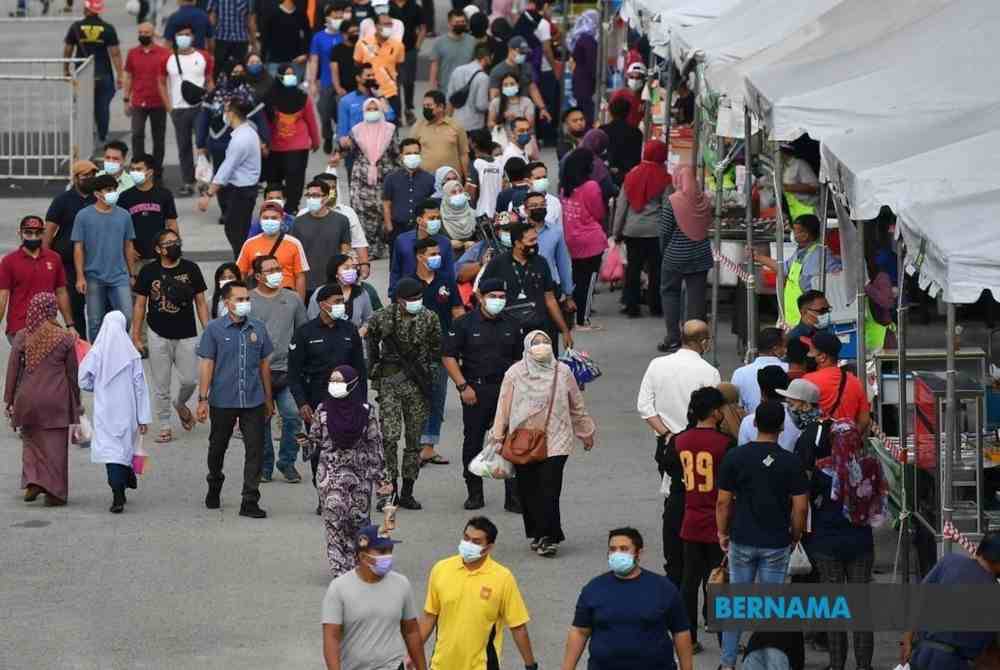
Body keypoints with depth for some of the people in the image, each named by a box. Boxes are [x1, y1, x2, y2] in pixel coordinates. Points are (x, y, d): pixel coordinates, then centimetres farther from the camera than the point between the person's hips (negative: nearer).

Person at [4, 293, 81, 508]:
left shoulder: (22, 337, -4)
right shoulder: (64, 339, -5)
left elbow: (13, 370, -1)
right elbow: (72, 374, 1)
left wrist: (9, 400, 9)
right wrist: (76, 404, 13)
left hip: (28, 398, 1)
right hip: (56, 400, -1)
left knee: (31, 441, 19)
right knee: (55, 445, 5)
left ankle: (32, 481, 4)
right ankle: (54, 492, 4)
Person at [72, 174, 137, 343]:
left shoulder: (124, 216, 5)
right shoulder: (84, 216, -3)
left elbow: (128, 247, 12)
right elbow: (78, 248, -3)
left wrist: (132, 274, 12)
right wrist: (80, 277, -9)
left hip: (119, 277, 2)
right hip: (94, 278, -2)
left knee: (126, 316, -9)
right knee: (95, 322, 6)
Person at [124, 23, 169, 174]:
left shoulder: (164, 54, -2)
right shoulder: (132, 53, 5)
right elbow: (128, 77, 10)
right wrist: (126, 100, 6)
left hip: (158, 103, -1)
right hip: (138, 103, 1)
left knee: (158, 138, 8)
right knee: (137, 135, -12)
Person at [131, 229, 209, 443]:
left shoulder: (191, 269, 3)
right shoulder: (148, 272, 0)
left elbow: (201, 303, 7)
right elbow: (140, 305, 5)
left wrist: (208, 331, 0)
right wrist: (136, 336, 2)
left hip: (187, 335, 1)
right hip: (159, 335, -1)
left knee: (190, 380, -4)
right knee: (161, 385, 2)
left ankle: (180, 404, 28)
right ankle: (165, 425, 14)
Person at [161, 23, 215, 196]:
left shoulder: (203, 58, 3)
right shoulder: (168, 60, 4)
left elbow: (210, 82, 7)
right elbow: (162, 84, 10)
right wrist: (169, 107, 1)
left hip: (200, 107, -1)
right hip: (179, 109, 1)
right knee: (184, 147, 4)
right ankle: (187, 183, 9)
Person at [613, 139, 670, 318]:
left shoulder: (632, 175, 4)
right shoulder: (664, 178, -6)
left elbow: (621, 205, 6)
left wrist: (617, 231, 11)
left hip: (632, 230, 3)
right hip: (655, 230, -3)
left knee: (633, 267, 8)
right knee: (655, 269, 5)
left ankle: (632, 306, 8)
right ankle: (655, 307, 10)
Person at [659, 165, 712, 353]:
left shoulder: (672, 202, -14)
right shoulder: (704, 200, -3)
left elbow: (664, 231, -9)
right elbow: (708, 224, 7)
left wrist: (664, 249, 8)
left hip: (676, 256, -3)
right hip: (701, 256, 3)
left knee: (670, 293, 9)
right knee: (697, 295, 8)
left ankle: (673, 337, 4)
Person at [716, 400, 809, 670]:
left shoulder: (735, 457, -7)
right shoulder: (791, 462, -8)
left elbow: (723, 502, -3)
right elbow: (800, 507, -7)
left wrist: (722, 533, 11)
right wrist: (795, 537, 9)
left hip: (743, 540, 1)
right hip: (777, 543, -1)